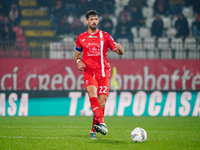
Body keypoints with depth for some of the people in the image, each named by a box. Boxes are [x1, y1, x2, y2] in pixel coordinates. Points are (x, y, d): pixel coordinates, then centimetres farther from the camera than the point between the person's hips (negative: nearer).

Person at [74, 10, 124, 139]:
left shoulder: (105, 36, 7)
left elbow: (120, 52, 1)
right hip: (89, 72, -1)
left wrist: (119, 49, -24)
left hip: (103, 72, 1)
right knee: (92, 95, -27)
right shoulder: (81, 38, 11)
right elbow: (76, 55, 23)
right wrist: (78, 61, -1)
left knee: (102, 101, -5)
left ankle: (94, 130, 7)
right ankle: (101, 123, -39)